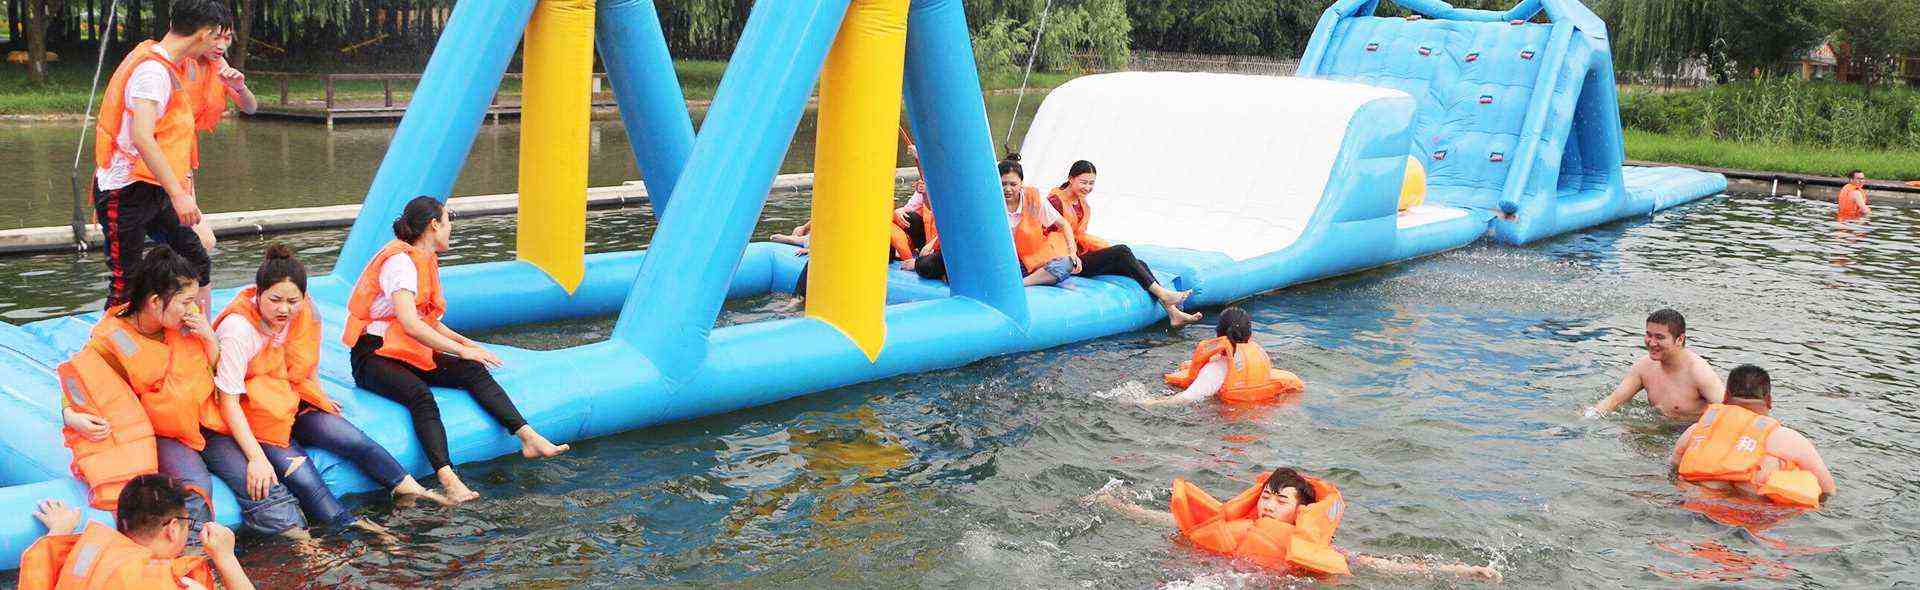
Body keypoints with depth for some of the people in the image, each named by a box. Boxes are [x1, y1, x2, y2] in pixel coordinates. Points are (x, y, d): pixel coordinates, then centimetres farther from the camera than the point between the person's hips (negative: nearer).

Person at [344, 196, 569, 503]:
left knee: (474, 371, -12)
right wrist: (462, 351, -27)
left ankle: (529, 438, -22)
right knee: (421, 395, -35)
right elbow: (410, 324, -29)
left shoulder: (424, 260, 15)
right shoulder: (400, 261, -16)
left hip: (413, 352, 9)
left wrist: (464, 341, 9)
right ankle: (448, 480, -51)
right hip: (375, 355, -9)